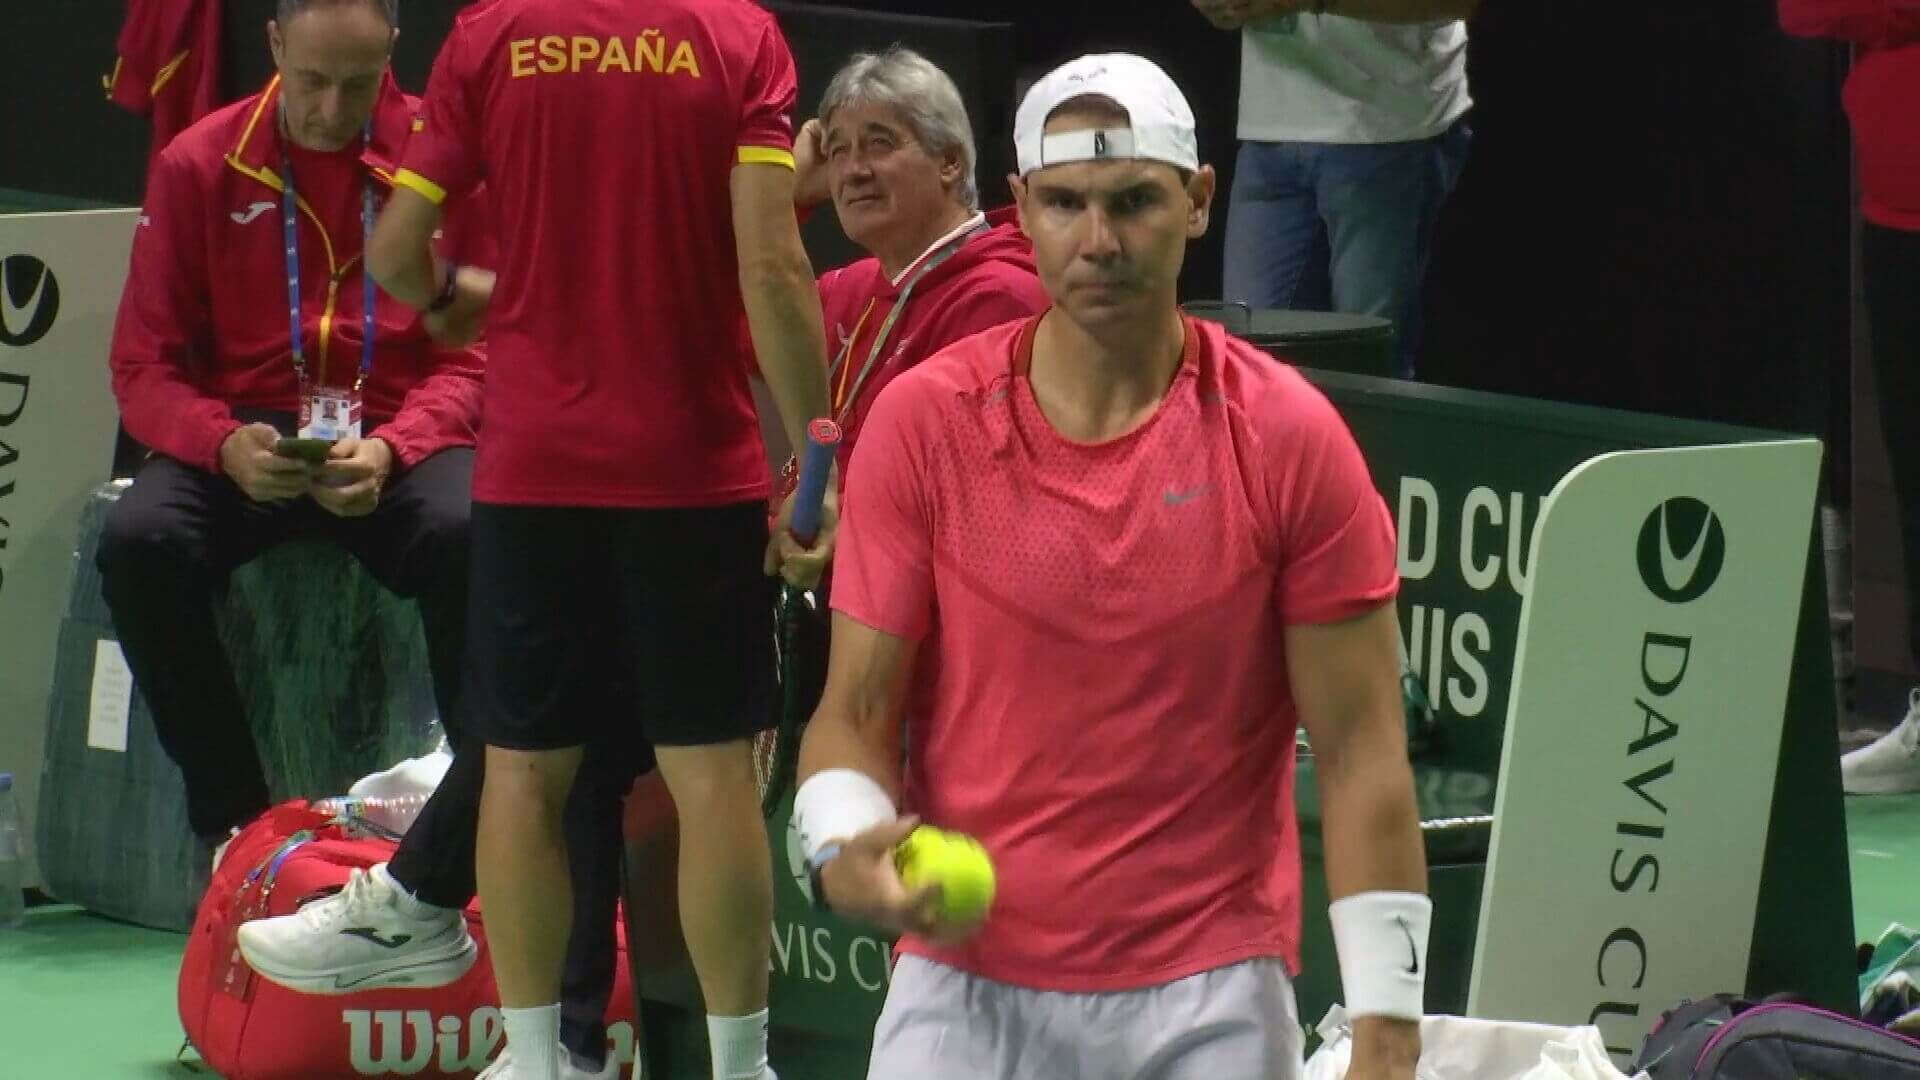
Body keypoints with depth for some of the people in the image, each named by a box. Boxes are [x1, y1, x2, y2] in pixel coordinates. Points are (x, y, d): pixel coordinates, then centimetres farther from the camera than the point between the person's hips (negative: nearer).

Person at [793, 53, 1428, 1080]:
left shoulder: (1289, 437, -4)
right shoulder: (921, 421, -3)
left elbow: (1359, 749, -4)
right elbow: (855, 713, 1)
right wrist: (843, 853, -21)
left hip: (1212, 997, 0)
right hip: (966, 982, 0)